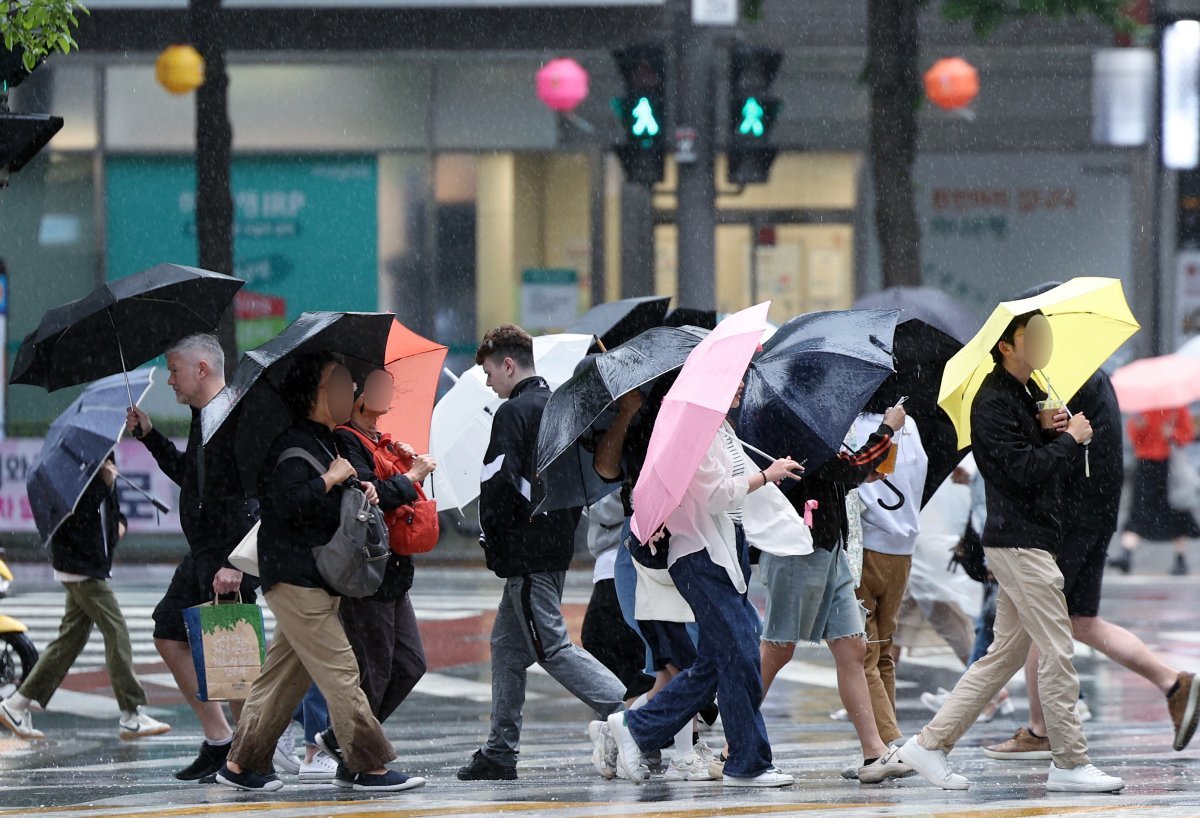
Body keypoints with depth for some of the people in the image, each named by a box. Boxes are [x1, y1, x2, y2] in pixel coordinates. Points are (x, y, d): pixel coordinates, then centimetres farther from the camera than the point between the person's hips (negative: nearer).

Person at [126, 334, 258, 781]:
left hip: (231, 556, -11)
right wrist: (149, 435, 22)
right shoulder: (203, 418, 13)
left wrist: (236, 563, -28)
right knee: (169, 635, 14)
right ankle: (218, 740, 19)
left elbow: (256, 496, -24)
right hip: (202, 552, 11)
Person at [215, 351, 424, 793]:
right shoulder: (293, 447, -14)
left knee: (285, 674, 12)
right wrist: (330, 479, -19)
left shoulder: (326, 443, 17)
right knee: (339, 670, -10)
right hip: (296, 578, -10)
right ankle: (370, 766, -10)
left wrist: (361, 491, 12)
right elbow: (288, 503, -28)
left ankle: (242, 764, 17)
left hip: (317, 579, 10)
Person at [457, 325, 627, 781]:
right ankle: (501, 751, 16)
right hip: (557, 546, 10)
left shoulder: (514, 412, -13)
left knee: (553, 648, -8)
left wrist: (491, 537, -6)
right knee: (508, 645, 14)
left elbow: (500, 482, -20)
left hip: (525, 551, -10)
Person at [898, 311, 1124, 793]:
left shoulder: (1029, 396, 18)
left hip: (1028, 542, 10)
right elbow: (1023, 469, -22)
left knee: (1005, 654, 11)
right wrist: (1069, 439, -10)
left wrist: (1061, 433, 0)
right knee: (1057, 652, -7)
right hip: (1018, 542, -10)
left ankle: (931, 744, 13)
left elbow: (1056, 461, 20)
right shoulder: (994, 403, -13)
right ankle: (1070, 763, -2)